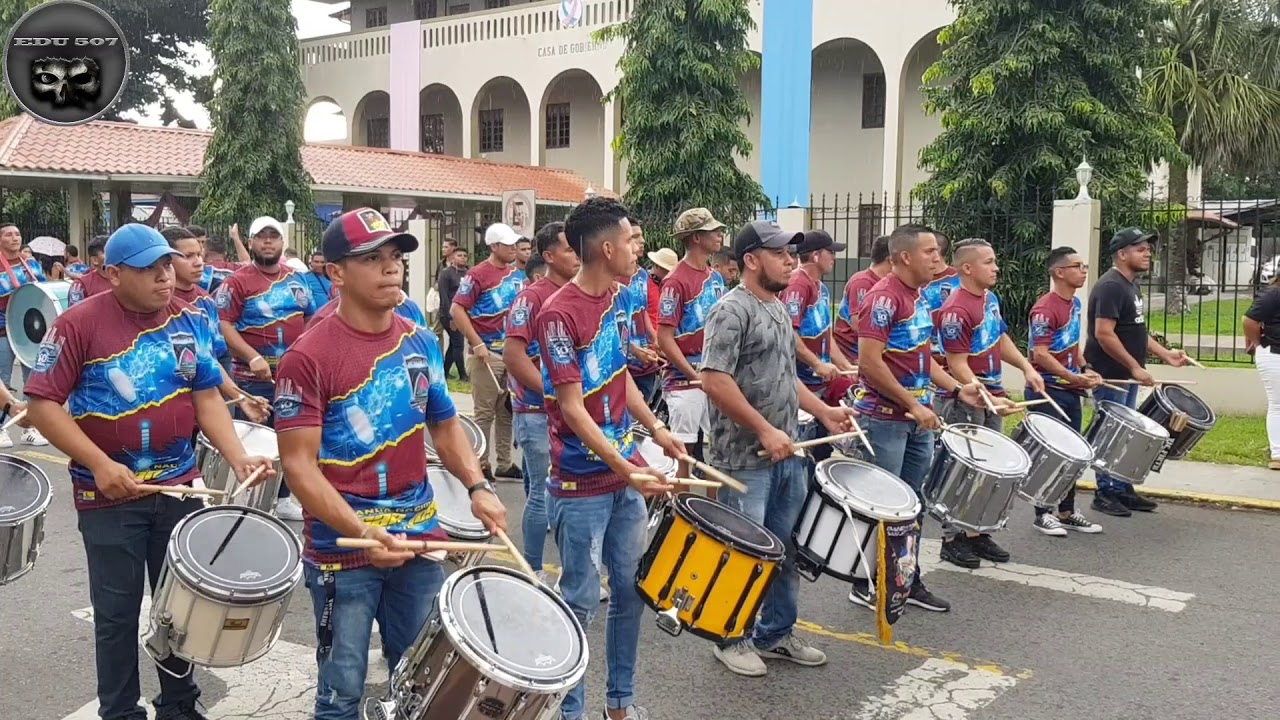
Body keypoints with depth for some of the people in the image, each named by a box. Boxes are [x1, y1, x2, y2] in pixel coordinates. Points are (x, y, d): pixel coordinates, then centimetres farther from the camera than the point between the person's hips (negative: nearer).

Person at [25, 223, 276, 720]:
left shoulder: (189, 321, 1)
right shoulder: (79, 324, -12)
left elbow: (206, 396, 3)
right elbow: (42, 405, -12)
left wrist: (237, 457, -12)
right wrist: (100, 464, -21)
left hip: (180, 487, 4)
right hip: (109, 496, -3)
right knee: (117, 612, 7)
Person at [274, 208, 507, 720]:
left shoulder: (421, 343, 3)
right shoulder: (309, 357, -15)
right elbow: (298, 465, -16)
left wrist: (477, 487, -2)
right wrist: (361, 531, -27)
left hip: (419, 539, 5)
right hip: (342, 551, -5)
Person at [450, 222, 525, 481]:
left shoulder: (517, 274, 9)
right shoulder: (478, 274, -11)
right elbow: (457, 309, -14)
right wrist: (477, 344, -16)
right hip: (487, 353, -6)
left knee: (508, 411, 12)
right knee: (485, 412, 0)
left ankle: (504, 463, 22)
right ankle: (480, 466, 10)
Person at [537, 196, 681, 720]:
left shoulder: (618, 299, 6)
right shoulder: (559, 314, -18)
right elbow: (573, 409, -20)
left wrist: (655, 430, 9)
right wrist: (626, 469, -24)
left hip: (627, 477, 8)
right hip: (582, 486, -7)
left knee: (631, 592, 14)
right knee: (581, 601, 3)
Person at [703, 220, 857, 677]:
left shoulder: (779, 309, 15)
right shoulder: (731, 311, -14)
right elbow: (715, 381, -22)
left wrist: (824, 412, 14)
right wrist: (765, 430, -21)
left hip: (787, 454, 9)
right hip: (745, 458, -9)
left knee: (787, 549, 15)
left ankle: (777, 634, 29)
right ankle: (734, 639, 19)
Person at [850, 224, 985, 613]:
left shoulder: (919, 298, 12)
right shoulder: (884, 297, -16)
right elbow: (870, 362, -22)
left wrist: (957, 388, 9)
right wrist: (913, 405, -20)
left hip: (918, 418, 9)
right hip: (885, 418, -9)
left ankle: (909, 580, 26)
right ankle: (867, 585, 13)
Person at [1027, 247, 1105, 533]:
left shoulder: (1074, 303, 10)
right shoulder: (1045, 309, -18)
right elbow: (1040, 354, -23)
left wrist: (1085, 369, 8)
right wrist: (1075, 378, -23)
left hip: (1071, 391, 9)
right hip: (1047, 391, -9)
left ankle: (1067, 512, 23)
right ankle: (1043, 514, 11)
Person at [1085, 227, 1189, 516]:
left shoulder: (1132, 285, 14)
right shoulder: (1110, 286, -17)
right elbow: (1104, 334, -25)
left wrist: (1165, 354, 11)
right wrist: (1135, 367, -21)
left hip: (1128, 374, 10)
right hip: (1110, 376, -10)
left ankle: (1123, 490, 23)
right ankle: (1105, 494, 7)